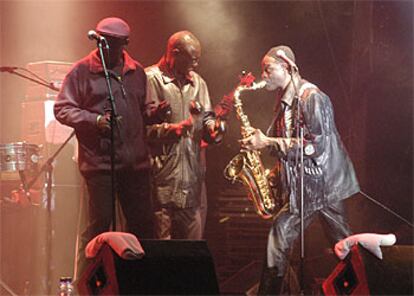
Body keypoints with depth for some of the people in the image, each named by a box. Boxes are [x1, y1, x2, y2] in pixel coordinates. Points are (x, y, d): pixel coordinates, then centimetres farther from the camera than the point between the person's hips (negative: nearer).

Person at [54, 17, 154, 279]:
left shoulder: (137, 72, 14)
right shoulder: (82, 71, 0)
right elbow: (62, 109, -2)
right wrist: (95, 120, -14)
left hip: (136, 161, 5)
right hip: (100, 161, -5)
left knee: (143, 223, 8)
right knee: (100, 223, -5)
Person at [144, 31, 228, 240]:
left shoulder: (197, 82, 18)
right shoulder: (151, 79, -4)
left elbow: (206, 117, 19)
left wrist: (213, 128, -3)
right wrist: (170, 129, -25)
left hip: (193, 174, 6)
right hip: (163, 177, -6)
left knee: (194, 238, 7)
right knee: (161, 247, -6)